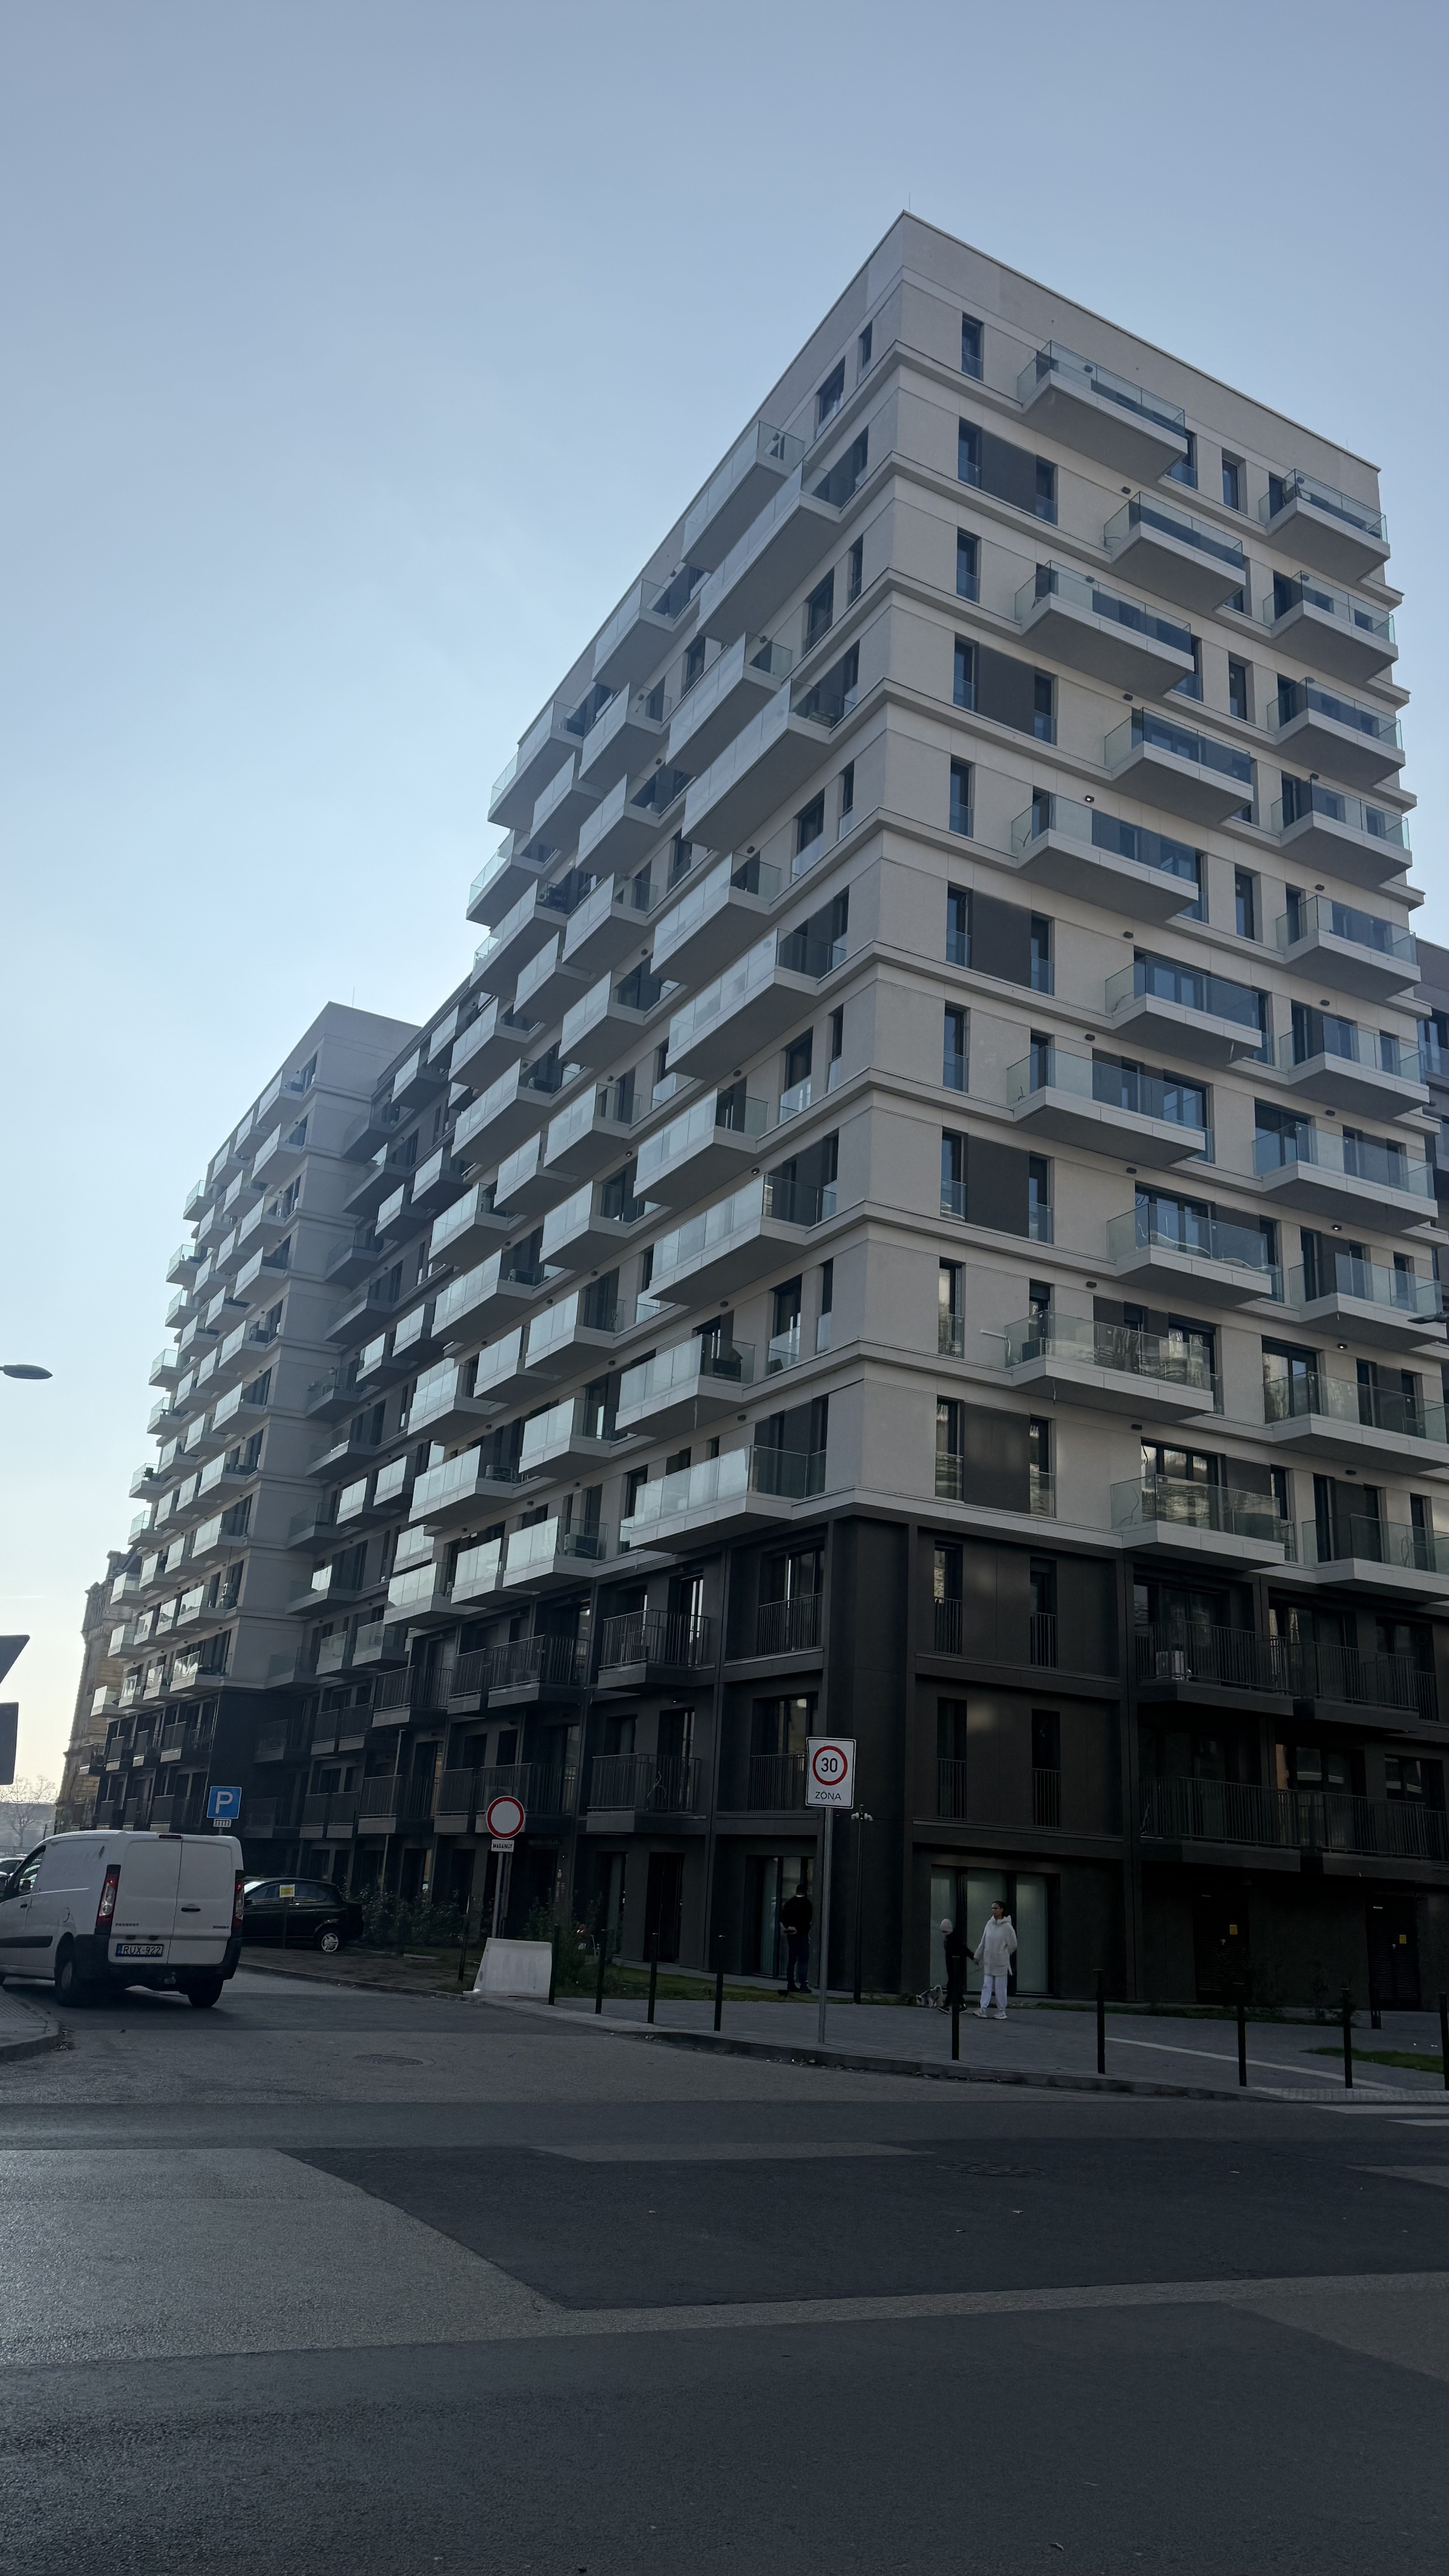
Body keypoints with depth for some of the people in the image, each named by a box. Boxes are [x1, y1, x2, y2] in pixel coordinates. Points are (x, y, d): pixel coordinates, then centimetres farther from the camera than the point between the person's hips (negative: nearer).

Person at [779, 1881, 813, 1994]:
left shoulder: (790, 1903, 8)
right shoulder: (807, 1903, -9)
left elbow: (782, 1917, 3)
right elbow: (809, 1919, -15)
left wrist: (788, 1926, -2)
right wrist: (799, 1929, -8)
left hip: (791, 1935, 6)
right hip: (802, 1935, -6)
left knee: (791, 1960, 11)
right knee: (804, 1961, -2)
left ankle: (791, 1985, 11)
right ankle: (803, 1985, -7)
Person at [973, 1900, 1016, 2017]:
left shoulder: (1007, 1926, -11)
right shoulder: (990, 1924, 4)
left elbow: (1013, 1944, -2)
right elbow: (983, 1942, 10)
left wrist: (1003, 1955, 7)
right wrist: (977, 1955, 11)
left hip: (1001, 1963, -4)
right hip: (988, 1962, 4)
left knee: (1000, 1988, 3)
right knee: (986, 1986, 2)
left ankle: (1002, 2011, 15)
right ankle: (983, 2010, 1)